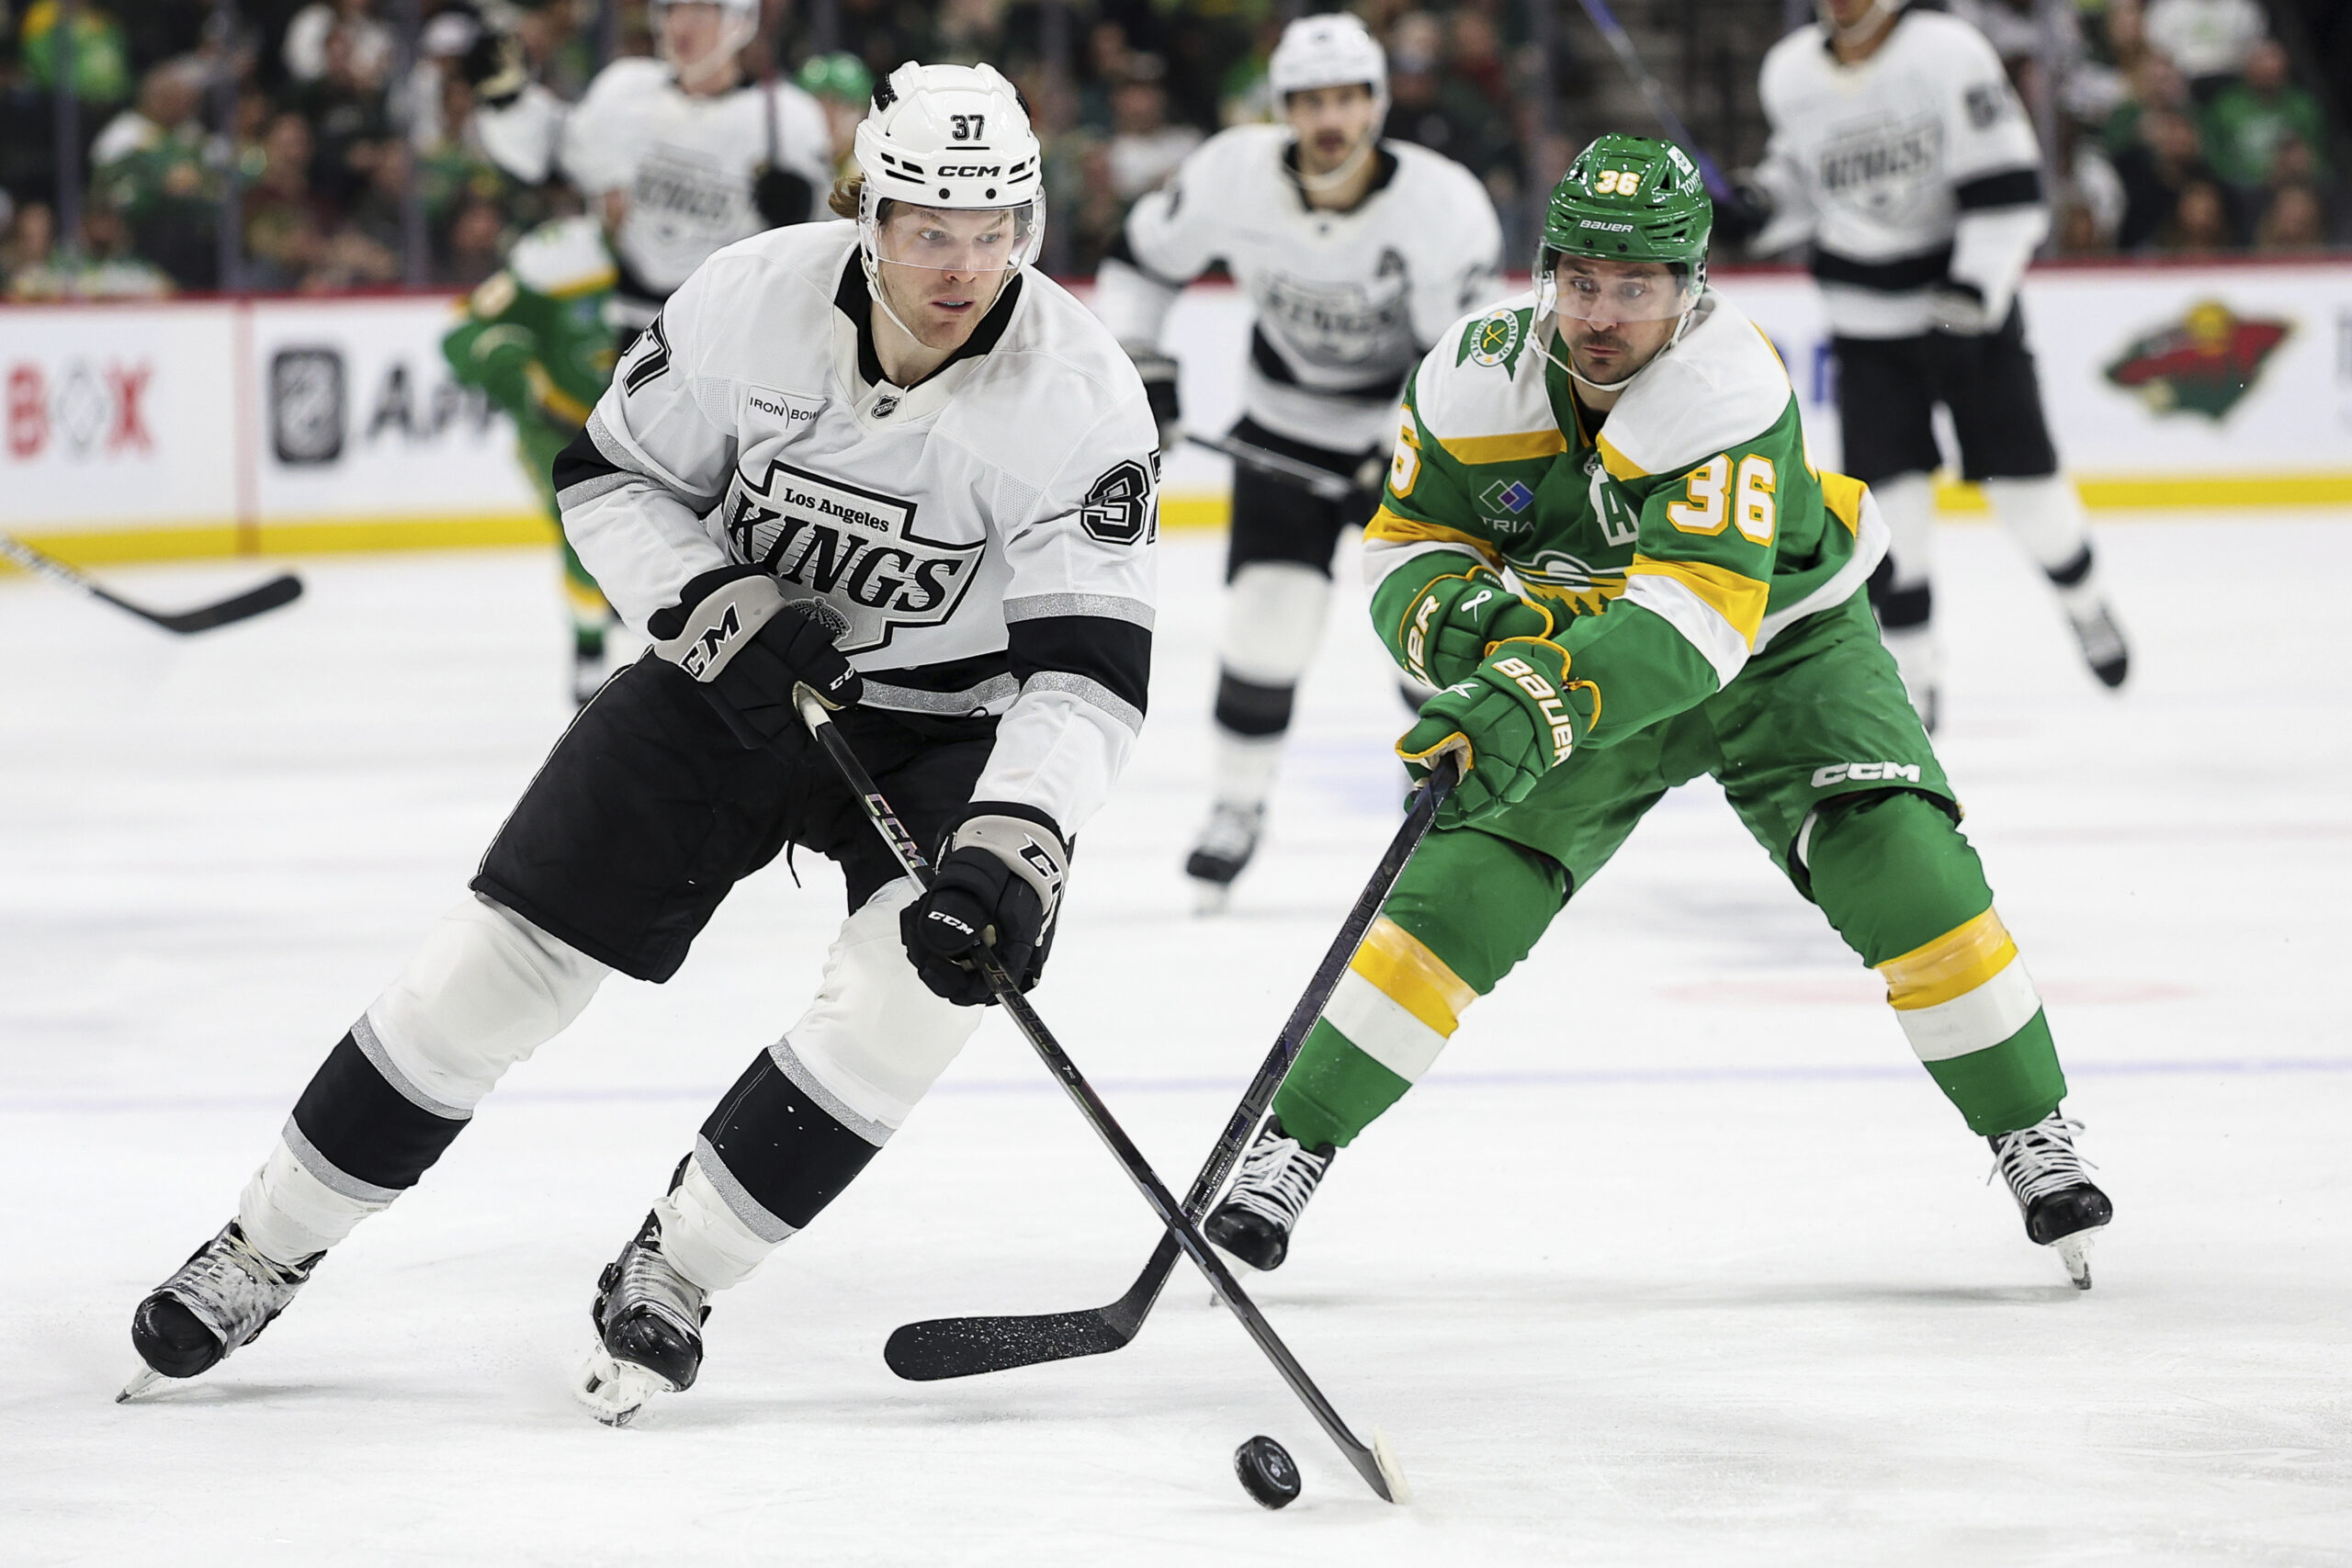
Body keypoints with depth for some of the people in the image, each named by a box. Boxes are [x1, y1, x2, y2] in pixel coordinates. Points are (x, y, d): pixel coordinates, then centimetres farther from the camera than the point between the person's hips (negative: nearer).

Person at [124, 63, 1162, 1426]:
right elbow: (611, 478, -5)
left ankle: (673, 1273, -8)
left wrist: (1014, 846, -43)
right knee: (506, 958, -3)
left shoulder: (1082, 398, -26)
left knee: (923, 981, -27)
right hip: (733, 675, 2)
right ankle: (269, 1246, 14)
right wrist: (718, 609, -23)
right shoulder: (752, 301, -20)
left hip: (946, 724, -1)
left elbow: (1090, 669, -28)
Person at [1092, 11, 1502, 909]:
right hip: (1287, 420, 2)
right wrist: (1137, 365, -8)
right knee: (1268, 609, -7)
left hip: (1416, 421, -2)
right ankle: (1237, 807, 12)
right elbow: (1142, 259, -1)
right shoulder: (1233, 177, -20)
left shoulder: (1445, 205, -27)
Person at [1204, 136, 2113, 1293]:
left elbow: (1697, 613, -45)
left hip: (1776, 640, -2)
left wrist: (1534, 701, -57)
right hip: (1574, 653, 3)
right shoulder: (1476, 380, -20)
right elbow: (1406, 545, -8)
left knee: (1899, 861, -20)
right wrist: (1458, 618, -32)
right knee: (1463, 885, -14)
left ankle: (2033, 1135, -3)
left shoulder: (1731, 389, -35)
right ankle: (1293, 1145, -4)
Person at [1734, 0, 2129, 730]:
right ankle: (1909, 683, 4)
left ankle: (2083, 601, 33)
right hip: (1868, 317, 2)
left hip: (1969, 296, -2)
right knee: (1887, 499, -6)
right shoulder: (1791, 74, -1)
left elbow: (2008, 183, -18)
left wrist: (1977, 287, -28)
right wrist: (1757, 208, -4)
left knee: (2023, 478, 3)